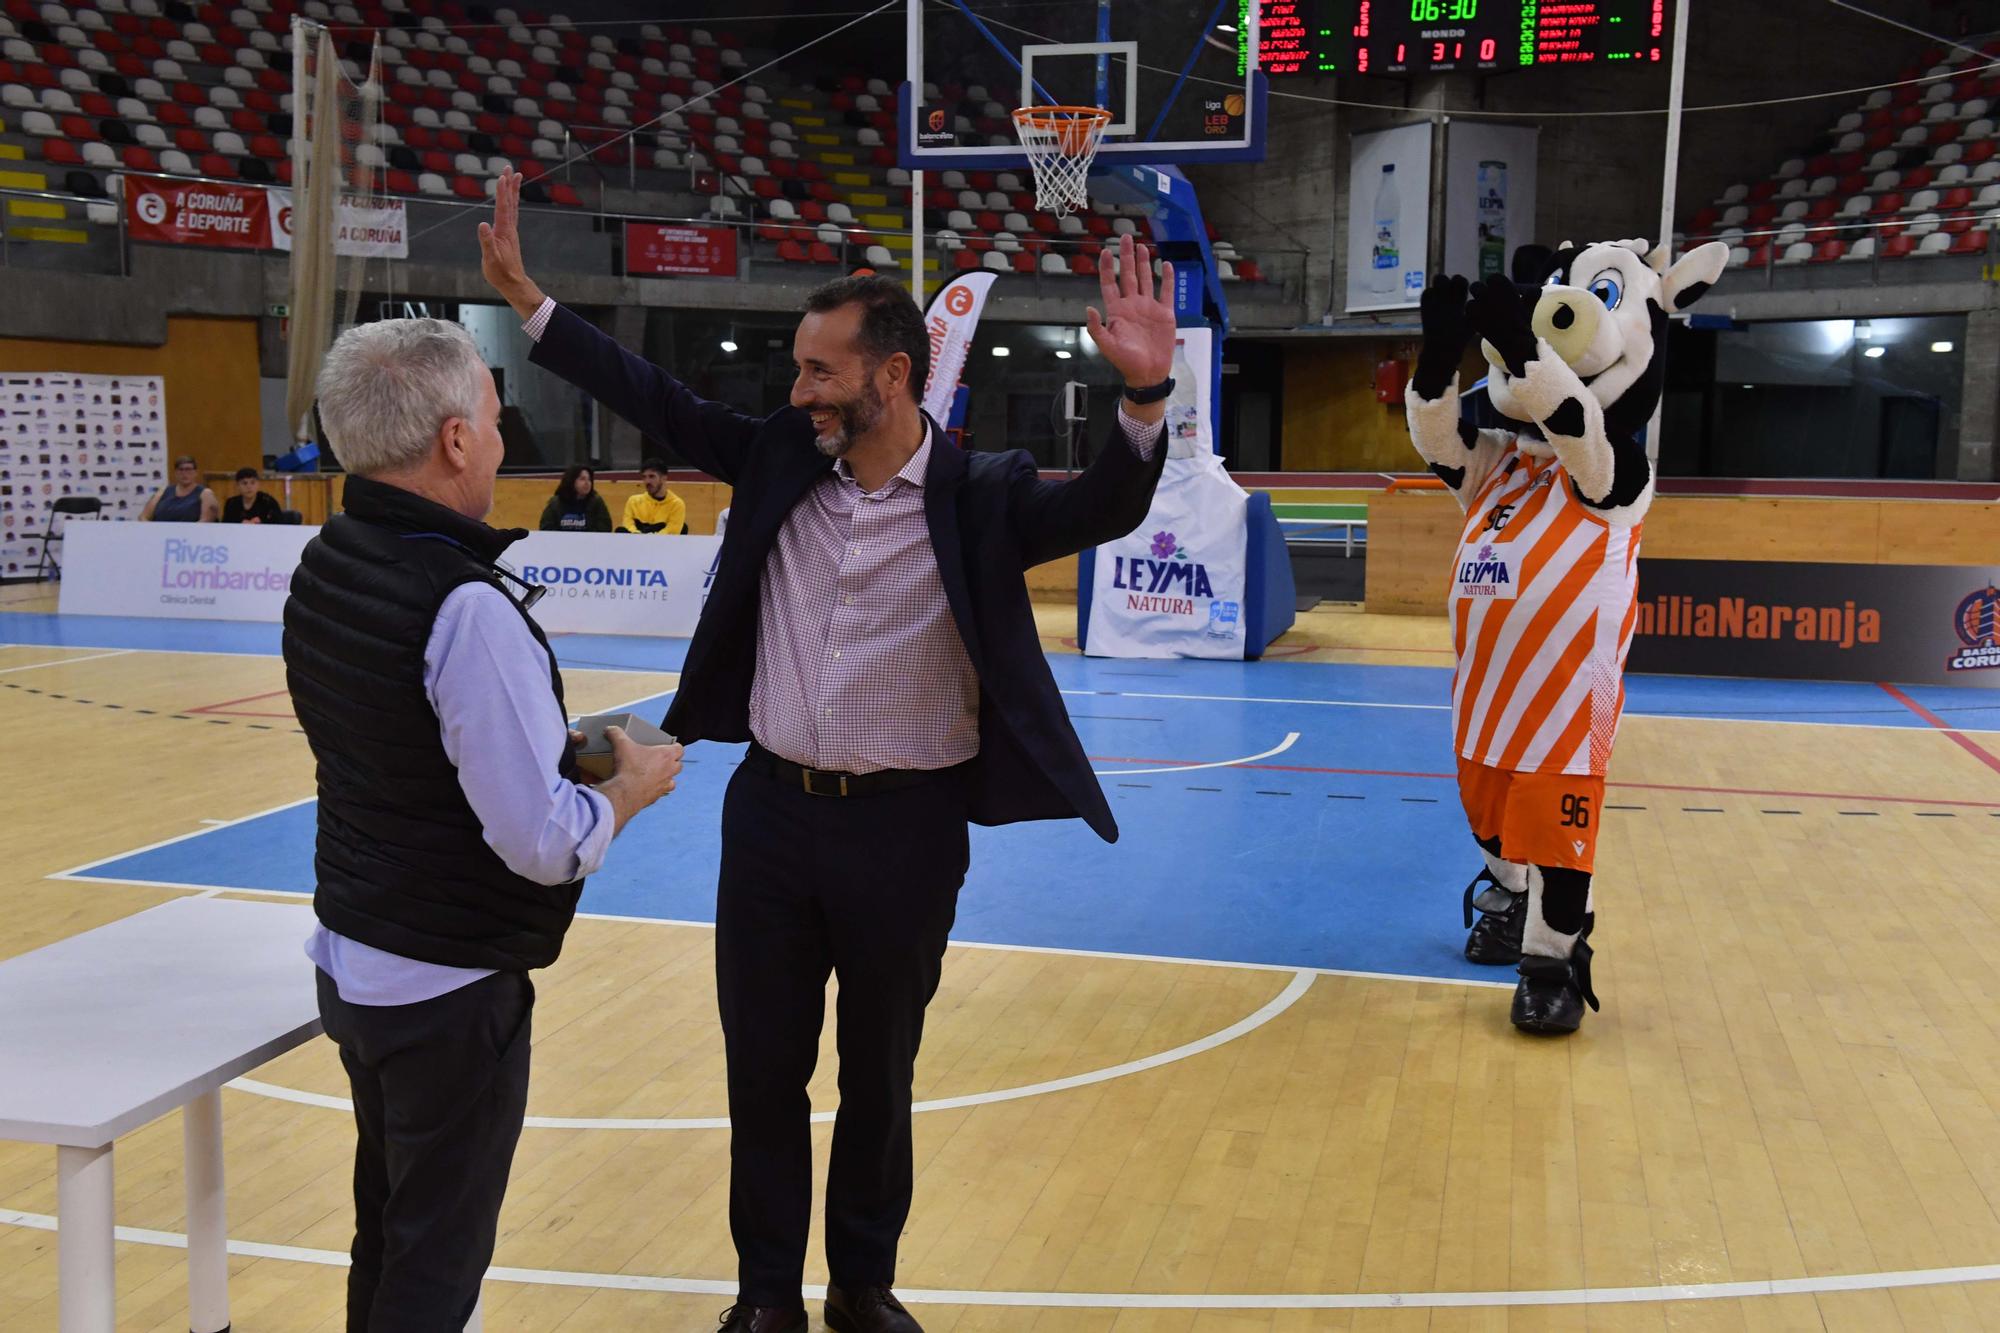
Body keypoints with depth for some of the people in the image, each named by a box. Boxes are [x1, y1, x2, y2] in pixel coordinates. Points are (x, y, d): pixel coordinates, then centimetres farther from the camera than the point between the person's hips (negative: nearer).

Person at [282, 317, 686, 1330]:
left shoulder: (322, 564, 1)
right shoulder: (468, 606, -25)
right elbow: (543, 842, -25)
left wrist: (555, 747, 11)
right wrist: (631, 786, -6)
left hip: (352, 964, 8)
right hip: (448, 989, -8)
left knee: (387, 1232, 23)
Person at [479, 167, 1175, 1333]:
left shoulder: (981, 498, -10)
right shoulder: (780, 460, 0)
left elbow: (1106, 507, -22)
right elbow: (655, 399, 4)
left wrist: (1145, 395, -40)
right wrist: (524, 294, 2)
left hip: (907, 827, -3)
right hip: (773, 809, 3)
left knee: (879, 1073, 15)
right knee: (763, 1066, 13)